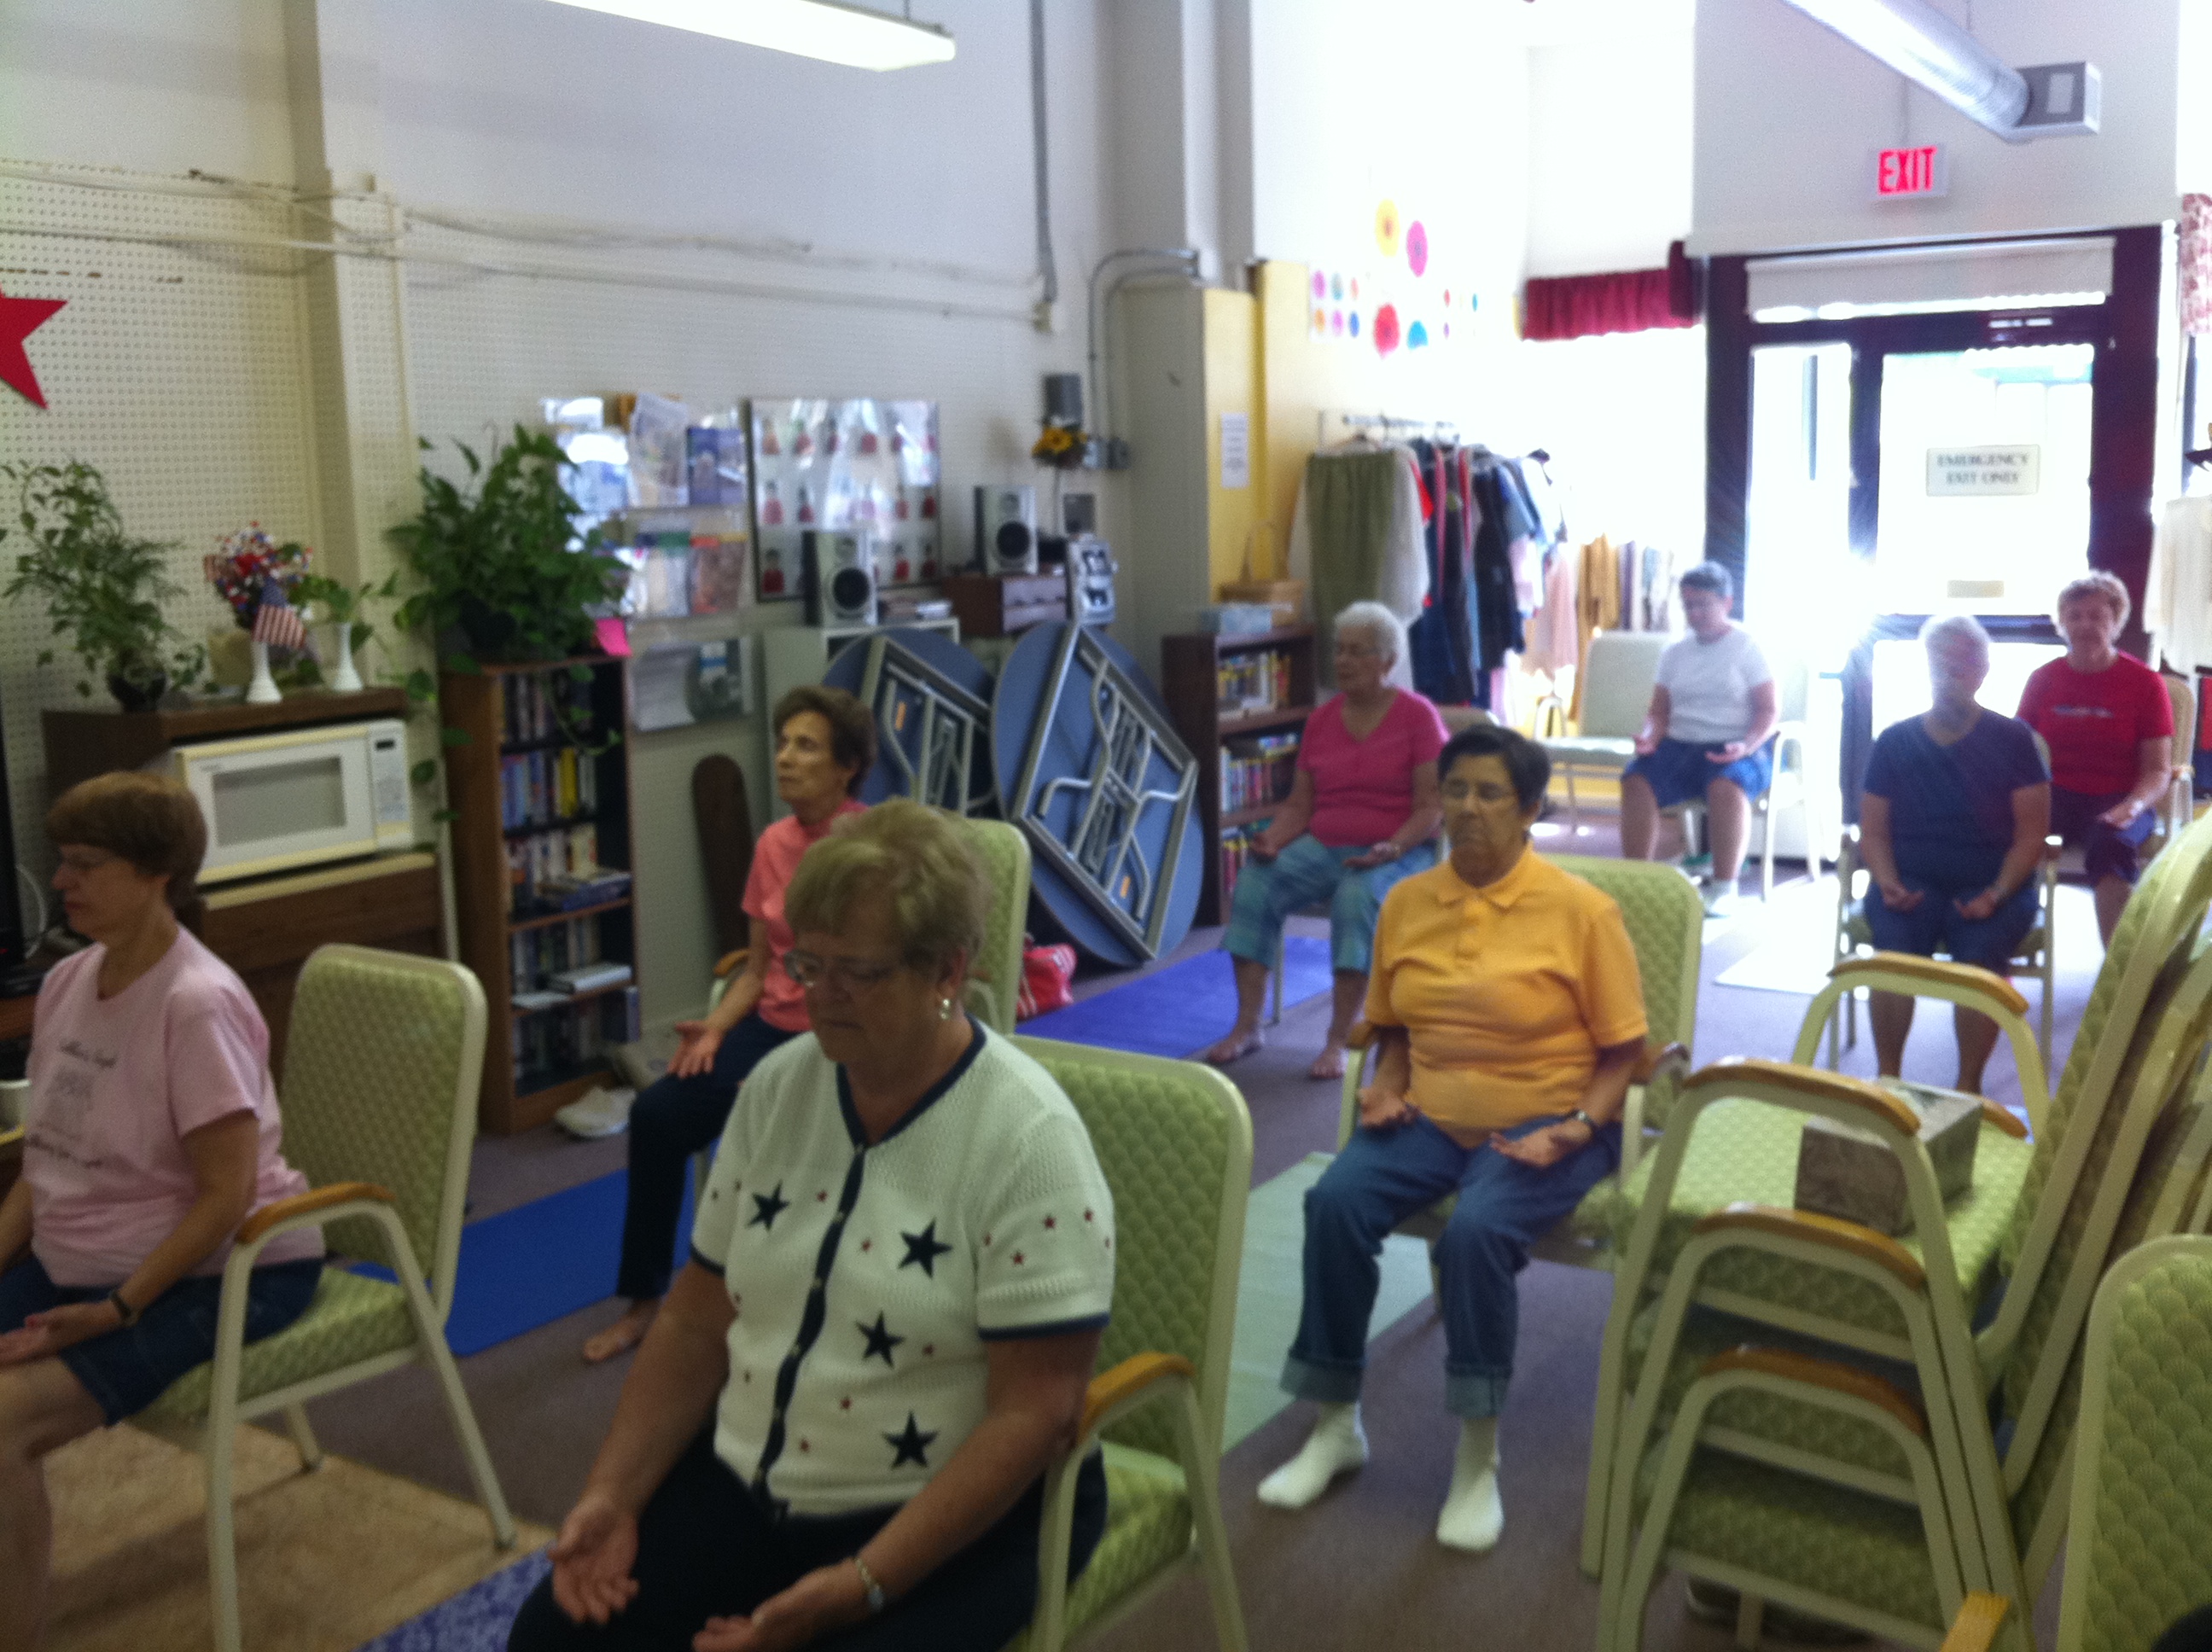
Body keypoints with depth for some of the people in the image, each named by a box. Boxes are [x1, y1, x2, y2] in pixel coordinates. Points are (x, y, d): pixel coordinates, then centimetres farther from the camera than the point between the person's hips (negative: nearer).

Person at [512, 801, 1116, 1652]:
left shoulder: (1029, 1139, -17)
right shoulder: (776, 1086, 1)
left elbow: (1033, 1412, -19)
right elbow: (698, 1320, 7)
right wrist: (613, 1494, -4)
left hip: (957, 1516, -5)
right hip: (745, 1487, 5)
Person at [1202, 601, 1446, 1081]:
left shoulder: (1417, 716, -3)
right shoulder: (1322, 718, 11)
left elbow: (1430, 808, -7)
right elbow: (1298, 804, 11)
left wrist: (1392, 849, -24)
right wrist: (1272, 840, -9)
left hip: (1394, 852, -4)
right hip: (1322, 845, 5)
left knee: (1356, 897, -37)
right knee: (1252, 883, -23)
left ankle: (1337, 1041, -31)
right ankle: (1247, 1026, -19)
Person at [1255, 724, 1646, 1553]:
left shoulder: (1581, 910, -5)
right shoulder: (1407, 902, 8)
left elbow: (1621, 1051, -2)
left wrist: (1578, 1129, -17)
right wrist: (1387, 1084, -2)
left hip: (1543, 1123, -4)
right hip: (1428, 1115, 4)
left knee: (1477, 1228, -33)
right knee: (1334, 1201, -24)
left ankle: (1478, 1459, -13)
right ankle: (1335, 1424, -5)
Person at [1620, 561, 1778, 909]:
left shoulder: (1747, 648, 3)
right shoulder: (1675, 651, 16)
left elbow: (1767, 712, 0)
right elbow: (1659, 711, 16)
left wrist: (1746, 746, -19)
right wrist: (1648, 736, -7)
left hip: (1735, 749, -4)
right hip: (1679, 744, 4)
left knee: (1727, 786, -38)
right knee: (1636, 781, -28)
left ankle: (1723, 887, -27)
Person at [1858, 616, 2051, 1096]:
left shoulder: (2012, 740, 3)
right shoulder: (1895, 742, 8)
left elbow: (2032, 833, -1)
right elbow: (1873, 830, 8)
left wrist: (1996, 894, -15)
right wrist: (1888, 883, -11)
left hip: (1993, 886, -1)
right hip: (1912, 882, 1)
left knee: (1980, 952, -31)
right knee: (1896, 947, -30)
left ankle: (1969, 1083, -18)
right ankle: (1887, 1078, -19)